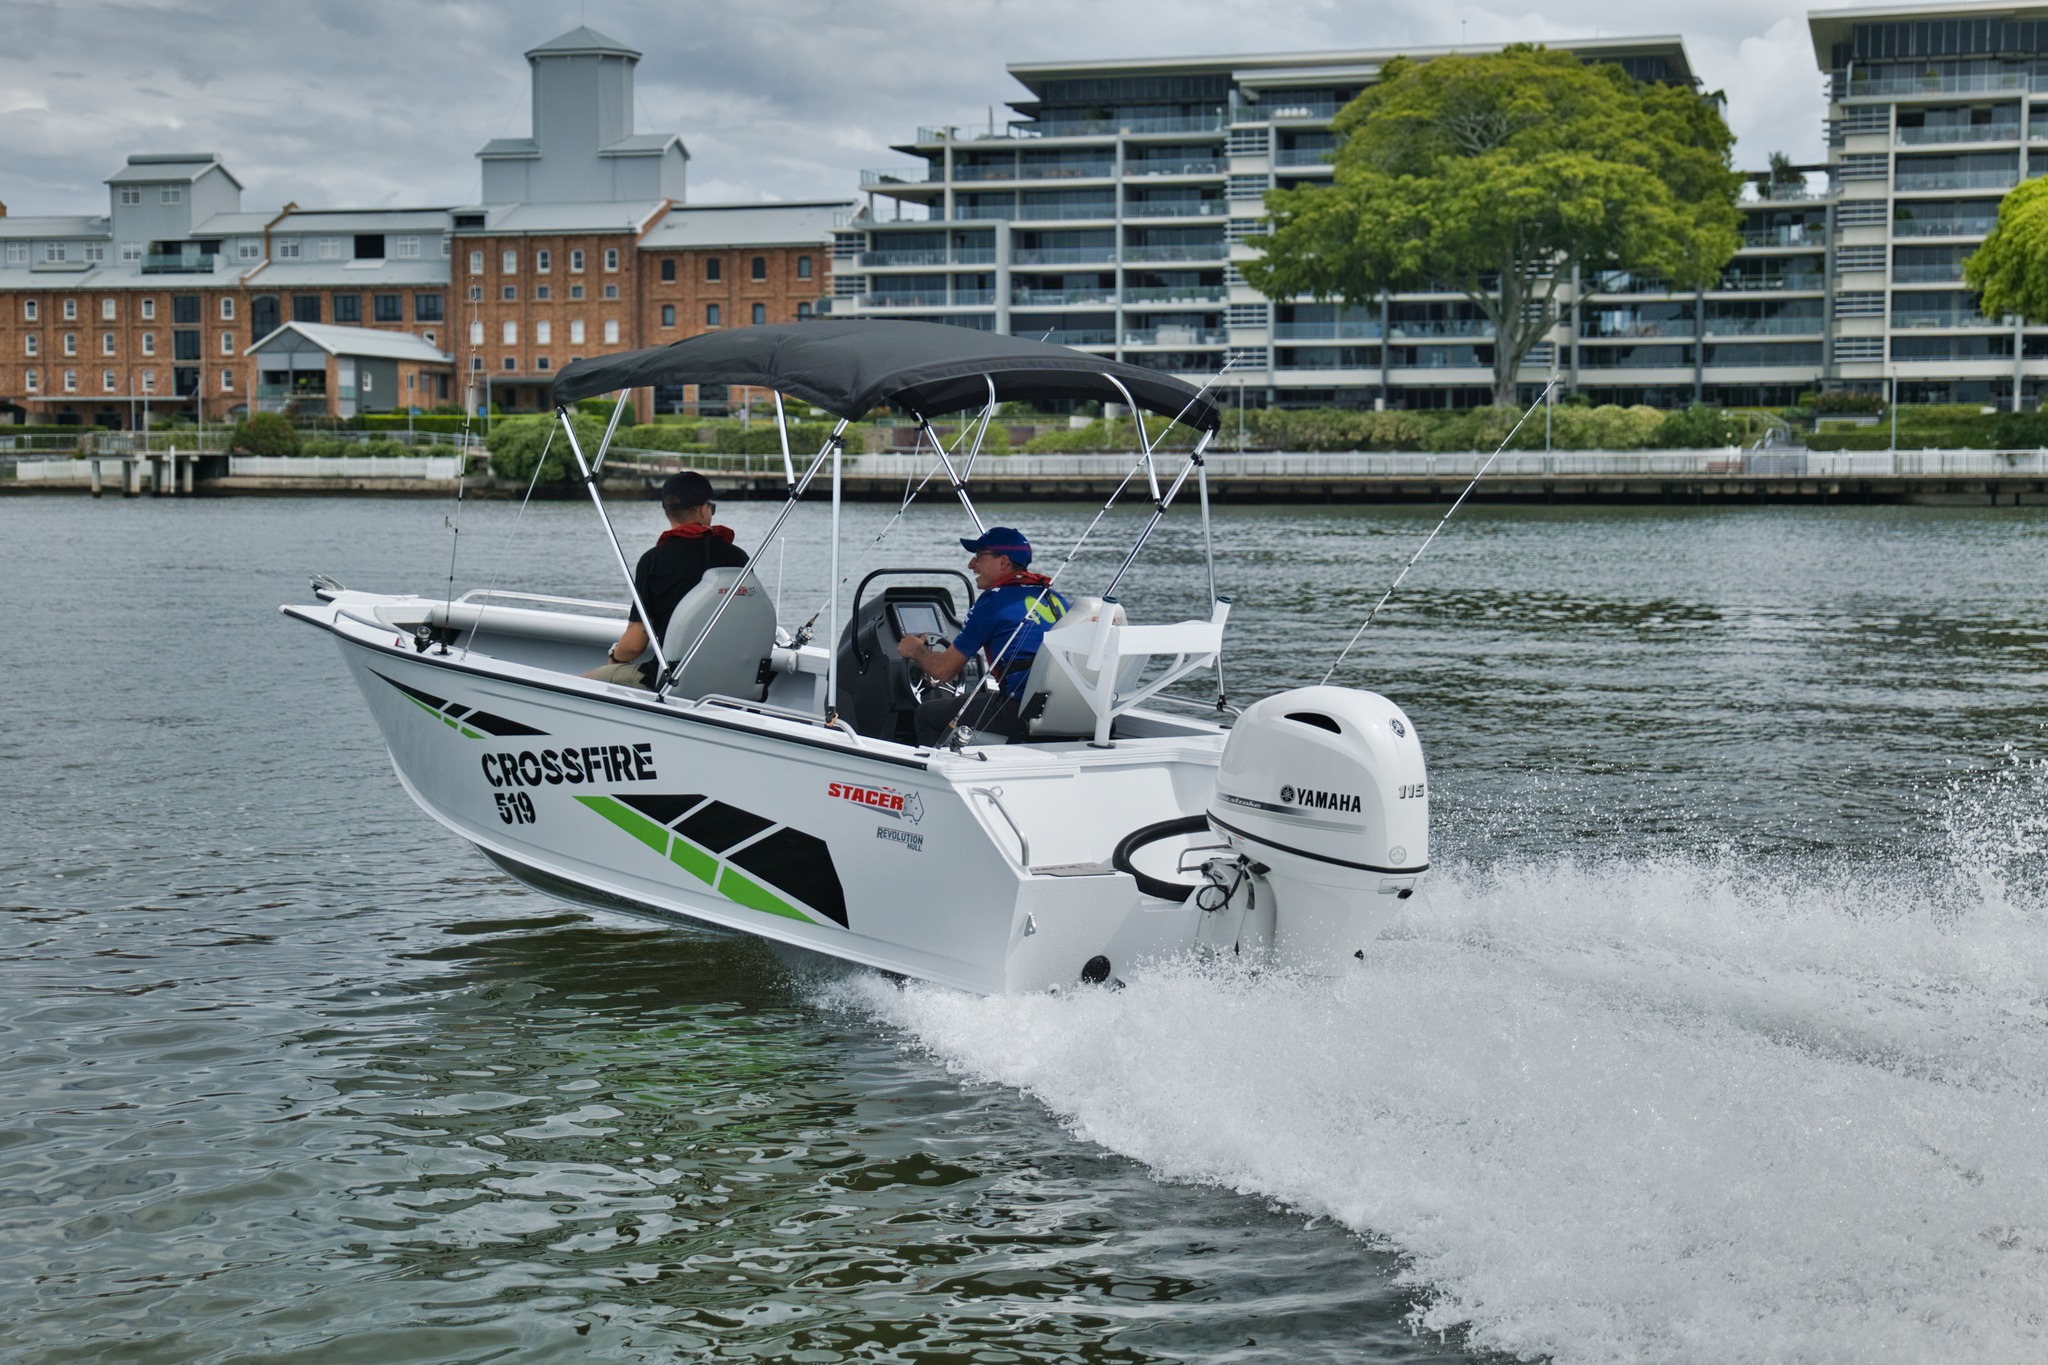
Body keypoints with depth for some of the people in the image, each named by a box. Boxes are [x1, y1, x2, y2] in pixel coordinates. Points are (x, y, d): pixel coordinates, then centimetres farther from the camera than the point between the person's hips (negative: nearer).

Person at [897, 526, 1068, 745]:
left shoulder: (994, 600, -4)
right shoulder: (1056, 598, 16)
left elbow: (943, 671, 1)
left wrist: (915, 650, 22)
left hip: (1022, 711, -8)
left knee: (927, 714, 8)